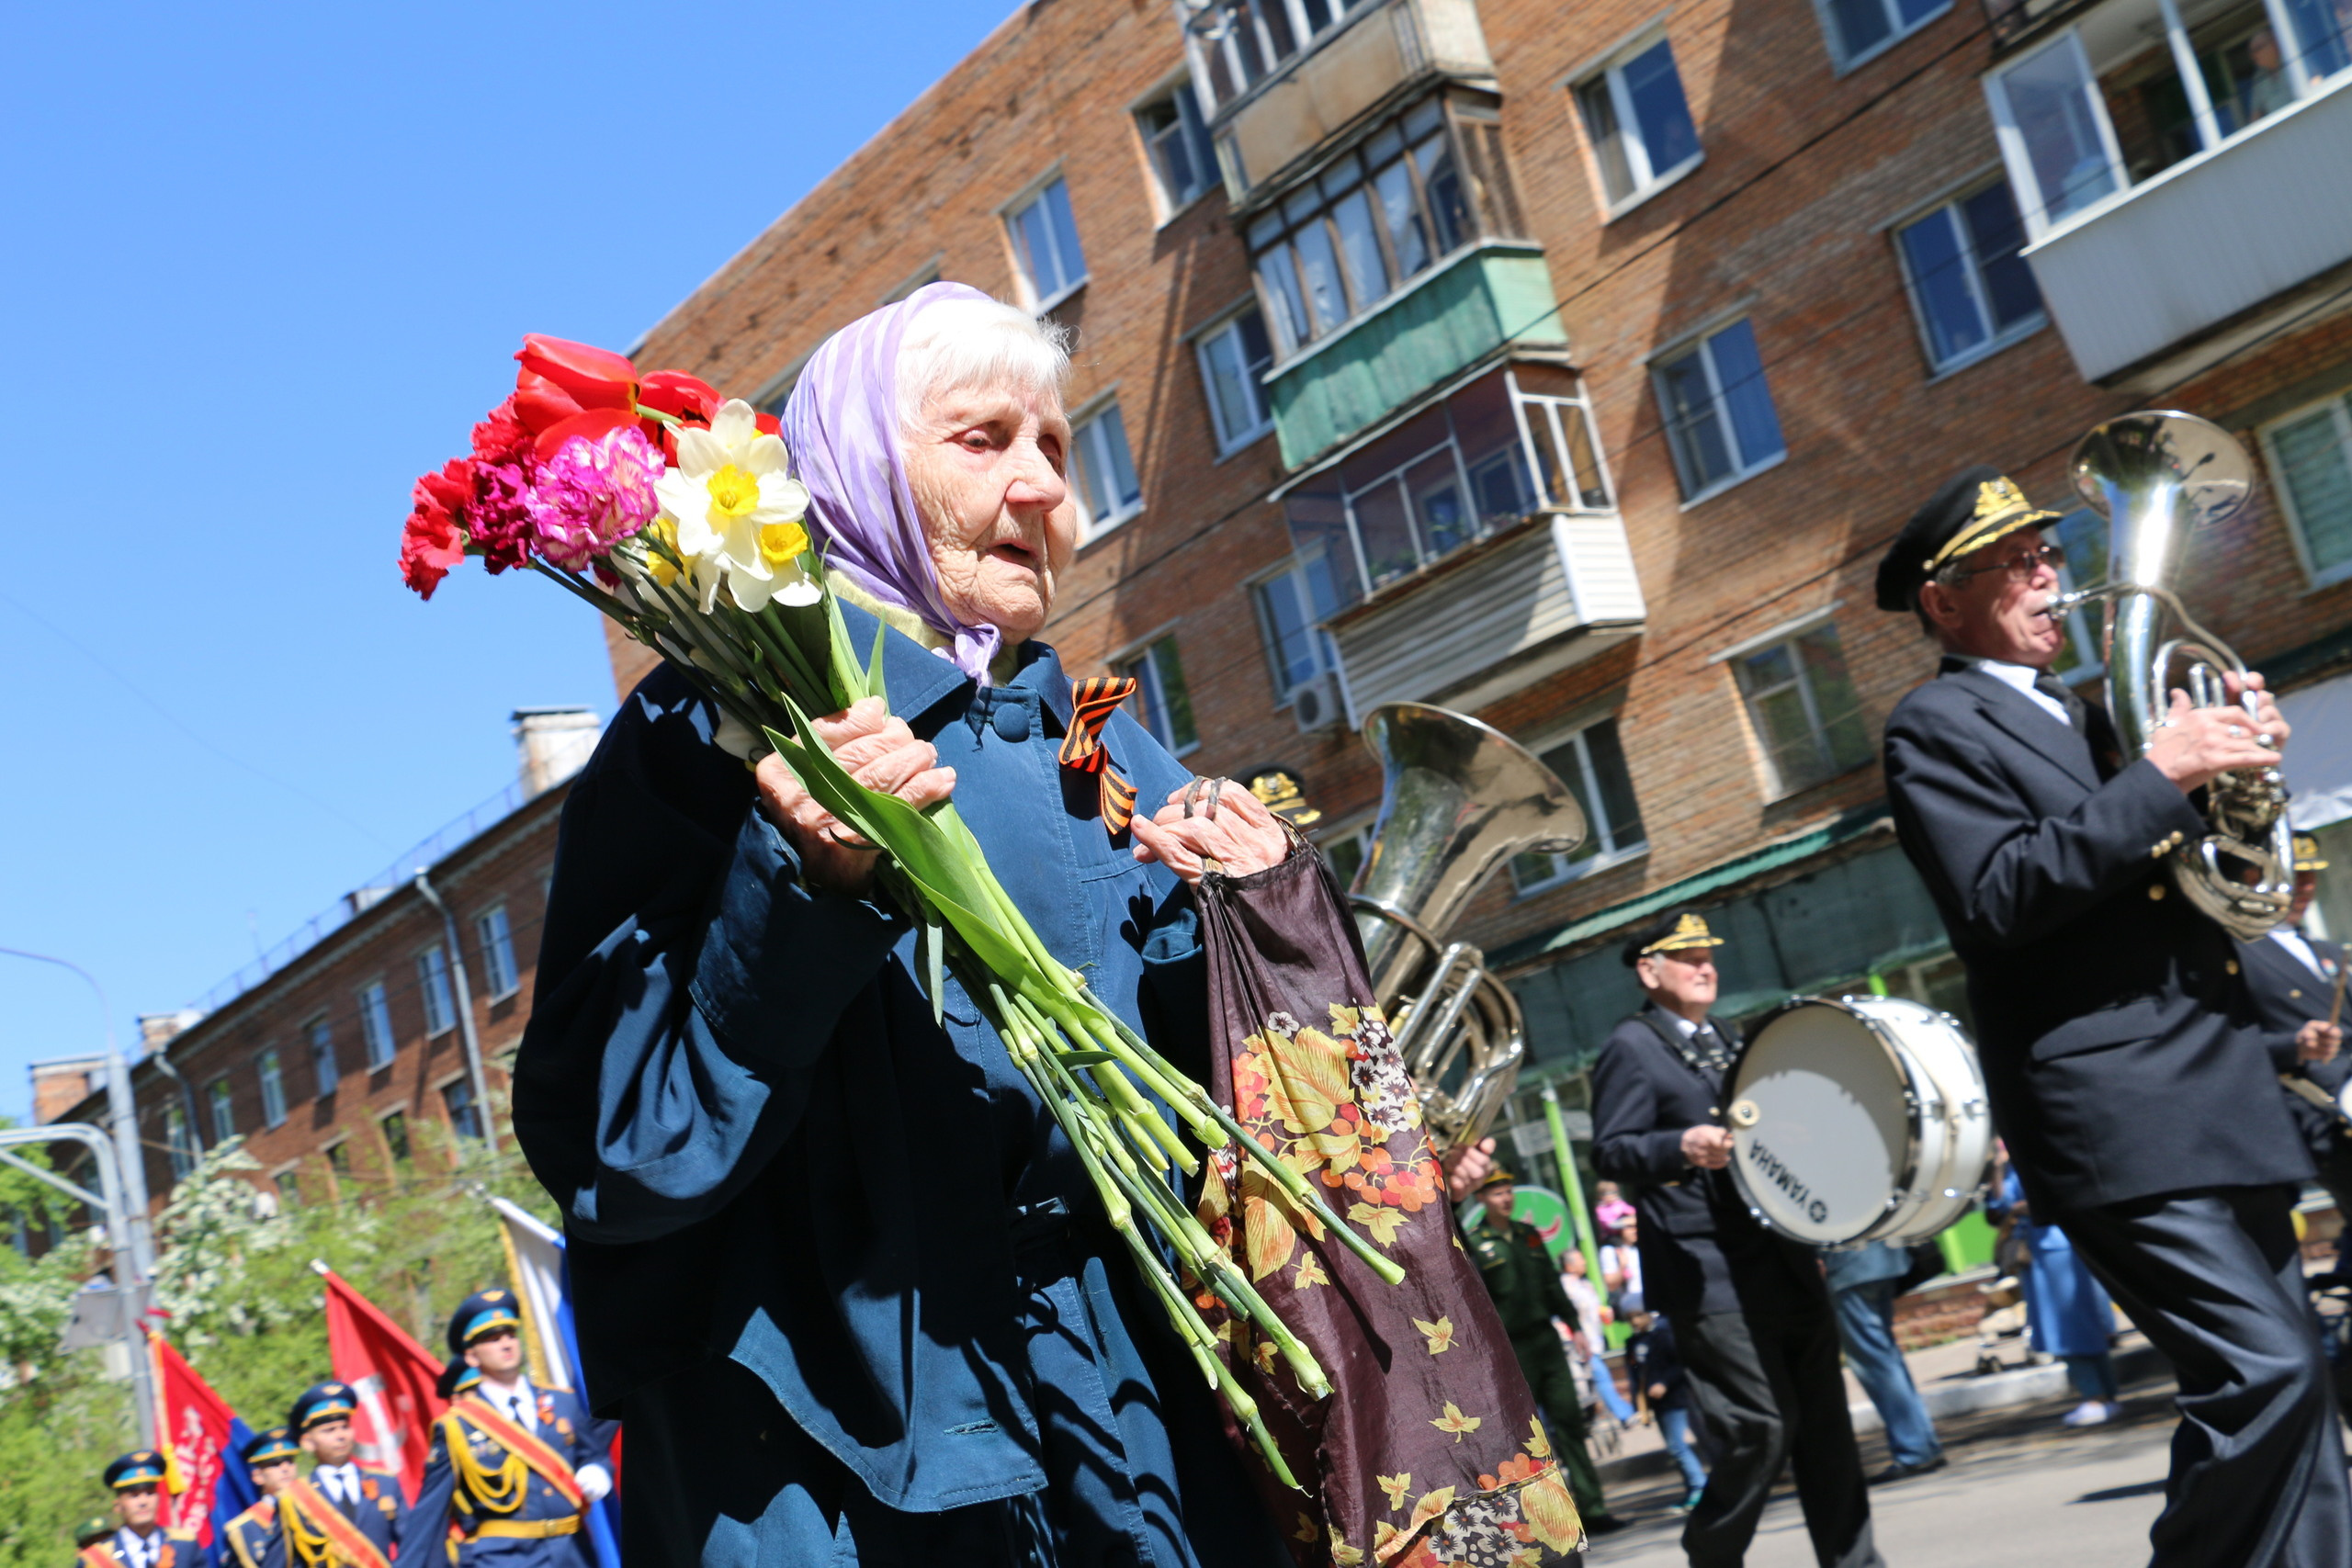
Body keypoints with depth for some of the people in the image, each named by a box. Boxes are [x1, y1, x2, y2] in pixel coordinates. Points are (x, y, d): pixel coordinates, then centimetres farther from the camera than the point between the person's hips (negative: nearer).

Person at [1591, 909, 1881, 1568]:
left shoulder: (1728, 1043, 21)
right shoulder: (1630, 1047, -4)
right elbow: (1609, 1151, -12)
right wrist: (1681, 1146, -29)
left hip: (1784, 1261, 8)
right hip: (1711, 1277, -8)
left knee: (1825, 1421, 6)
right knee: (1763, 1426, -10)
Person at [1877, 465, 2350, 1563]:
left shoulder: (2084, 714, 21)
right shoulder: (1935, 726, -4)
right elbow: (2001, 896, -18)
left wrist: (2232, 753, 8)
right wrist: (2160, 775, -19)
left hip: (2219, 1100, 9)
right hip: (2120, 1115, -9)